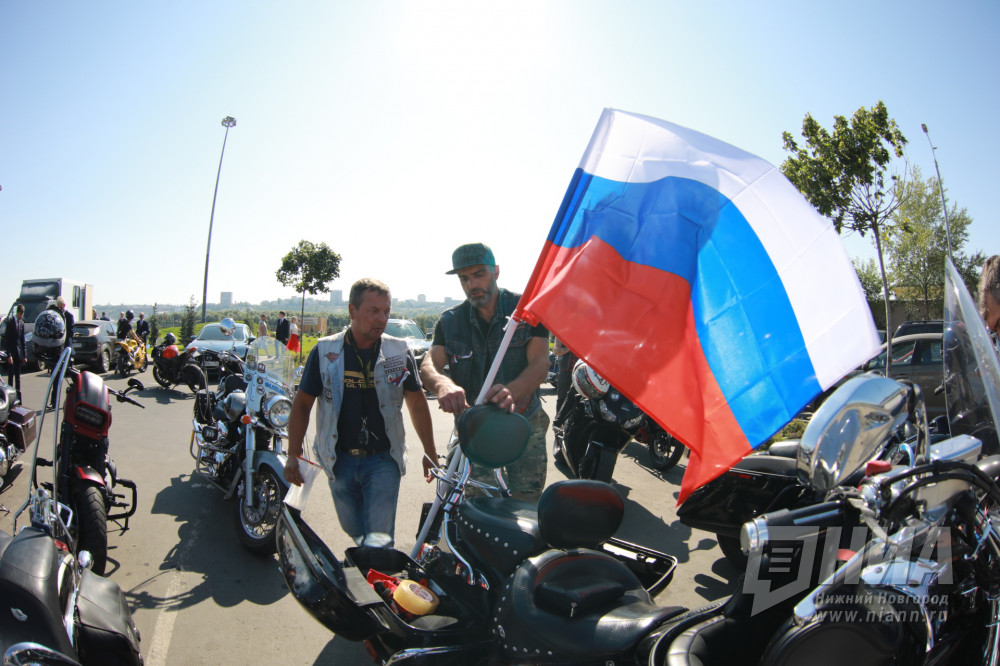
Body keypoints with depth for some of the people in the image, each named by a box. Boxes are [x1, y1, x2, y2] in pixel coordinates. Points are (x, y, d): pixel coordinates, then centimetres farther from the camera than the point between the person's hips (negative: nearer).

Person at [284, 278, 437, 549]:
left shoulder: (400, 352, -3)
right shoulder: (324, 351, -3)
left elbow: (417, 403, 6)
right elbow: (302, 404, 3)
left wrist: (430, 453, 7)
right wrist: (293, 455, -2)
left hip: (383, 460, -1)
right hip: (339, 460, 2)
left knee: (379, 540, -9)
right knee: (355, 533, 16)